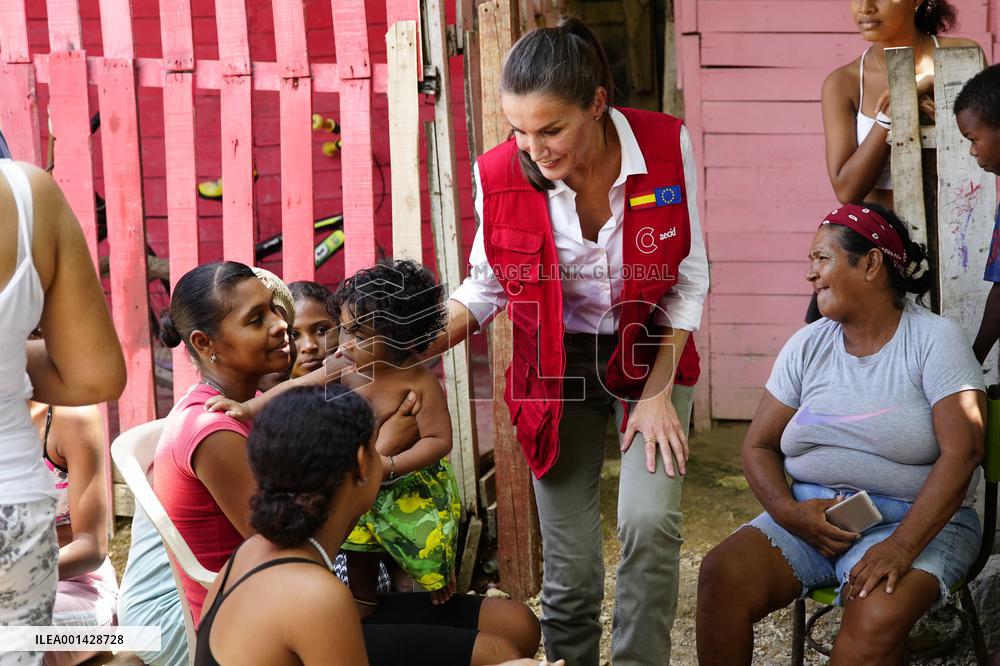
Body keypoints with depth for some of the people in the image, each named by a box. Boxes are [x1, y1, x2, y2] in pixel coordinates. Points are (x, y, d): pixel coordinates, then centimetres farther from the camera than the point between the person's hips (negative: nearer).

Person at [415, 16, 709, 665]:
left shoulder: (666, 146, -18)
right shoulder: (501, 175, -16)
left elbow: (689, 280, -7)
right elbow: (483, 291, -1)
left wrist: (658, 393, -10)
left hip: (651, 354, 0)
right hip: (558, 366, 1)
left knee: (650, 522, -21)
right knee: (569, 568, 0)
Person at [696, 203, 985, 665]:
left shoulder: (935, 340, -5)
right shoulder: (806, 346, 9)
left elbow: (962, 452, -15)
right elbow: (758, 445, 10)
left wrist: (901, 547, -26)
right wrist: (788, 511, -11)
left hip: (919, 521, -4)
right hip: (811, 517, 4)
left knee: (877, 617, -35)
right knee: (721, 575, -23)